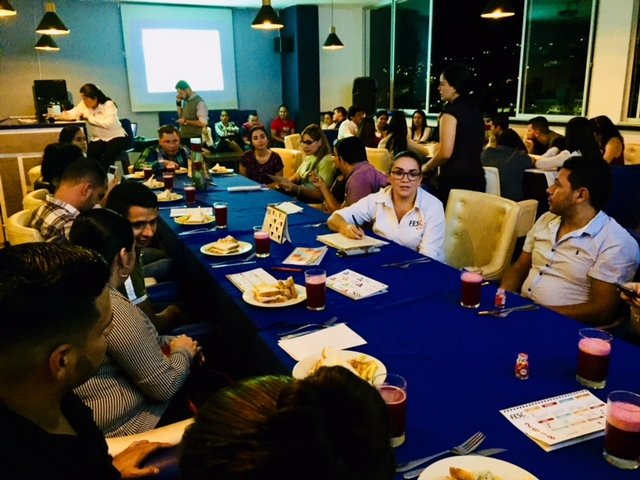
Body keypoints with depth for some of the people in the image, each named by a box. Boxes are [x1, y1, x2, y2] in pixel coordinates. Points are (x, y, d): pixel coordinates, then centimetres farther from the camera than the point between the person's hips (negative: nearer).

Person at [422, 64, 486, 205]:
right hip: (476, 177, 8)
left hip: (455, 179, -8)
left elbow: (445, 152, -18)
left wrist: (426, 167, -1)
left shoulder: (451, 109, -10)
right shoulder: (475, 110, 15)